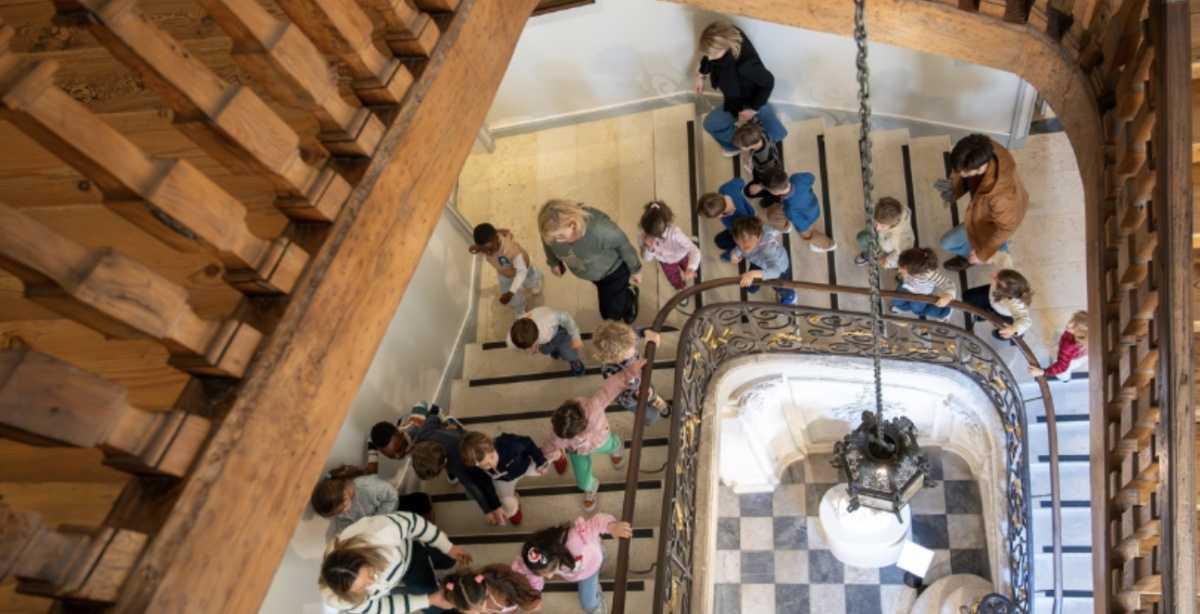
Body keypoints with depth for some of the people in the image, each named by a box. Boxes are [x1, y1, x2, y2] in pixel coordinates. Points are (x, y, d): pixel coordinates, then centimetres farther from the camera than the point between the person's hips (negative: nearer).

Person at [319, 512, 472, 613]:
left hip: (408, 551, 0)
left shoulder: (382, 530, -51)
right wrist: (429, 600, -23)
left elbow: (413, 522, -26)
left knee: (446, 560, 28)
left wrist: (448, 548, -14)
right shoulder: (340, 601, -43)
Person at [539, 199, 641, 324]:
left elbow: (623, 244, -26)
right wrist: (554, 263, 13)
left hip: (613, 270, -4)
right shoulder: (553, 229, -34)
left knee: (612, 313, 6)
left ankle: (629, 296, 37)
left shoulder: (598, 228, -47)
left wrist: (635, 269, -10)